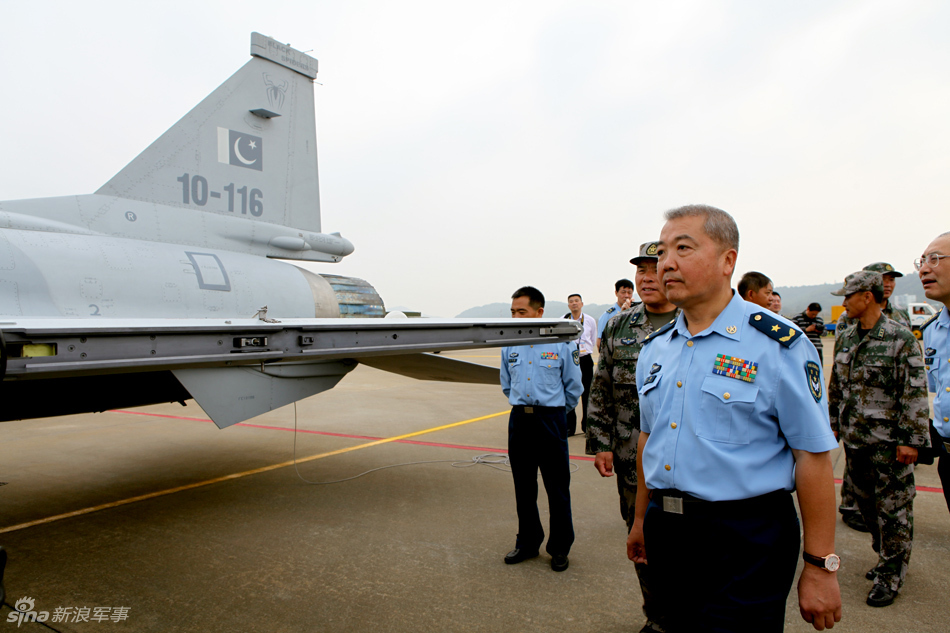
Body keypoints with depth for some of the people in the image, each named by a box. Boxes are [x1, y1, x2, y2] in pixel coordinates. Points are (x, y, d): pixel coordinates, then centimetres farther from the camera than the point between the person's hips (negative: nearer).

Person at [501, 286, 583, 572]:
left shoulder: (562, 343, -7)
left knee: (557, 488, 3)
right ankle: (527, 543, 29)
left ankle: (560, 548, 20)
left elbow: (574, 386, 4)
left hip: (551, 421, -4)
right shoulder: (509, 346, 5)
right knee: (523, 487, 13)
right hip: (519, 420, 4)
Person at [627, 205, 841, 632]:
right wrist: (641, 519, 18)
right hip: (666, 531, 6)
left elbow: (813, 456, -12)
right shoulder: (655, 348, 7)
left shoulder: (777, 344, -11)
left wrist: (821, 567, -10)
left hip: (745, 538, -5)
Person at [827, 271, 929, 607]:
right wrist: (833, 423, 15)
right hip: (854, 439, 6)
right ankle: (887, 556, 34)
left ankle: (891, 574, 17)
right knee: (866, 501, 16)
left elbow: (915, 392, -13)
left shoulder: (901, 338, -12)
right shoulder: (845, 338, 7)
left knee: (893, 507, 4)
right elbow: (836, 385, 16)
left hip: (888, 441, -6)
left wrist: (911, 439, -15)